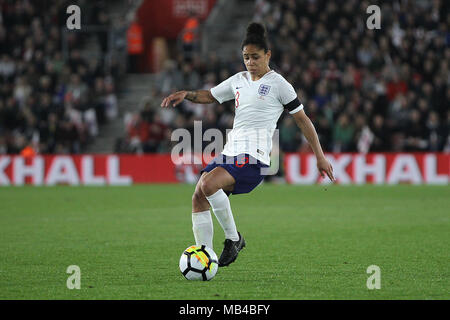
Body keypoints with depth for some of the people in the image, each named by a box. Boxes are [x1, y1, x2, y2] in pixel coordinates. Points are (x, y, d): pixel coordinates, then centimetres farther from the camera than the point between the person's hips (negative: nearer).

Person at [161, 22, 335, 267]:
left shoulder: (278, 84, 0)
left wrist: (320, 156, 2)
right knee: (198, 198, -7)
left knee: (208, 184, -29)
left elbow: (302, 119, 3)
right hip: (230, 153, 7)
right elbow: (210, 96, 32)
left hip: (254, 157, -7)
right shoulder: (238, 80, 18)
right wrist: (185, 95, 11)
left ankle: (233, 238, -12)